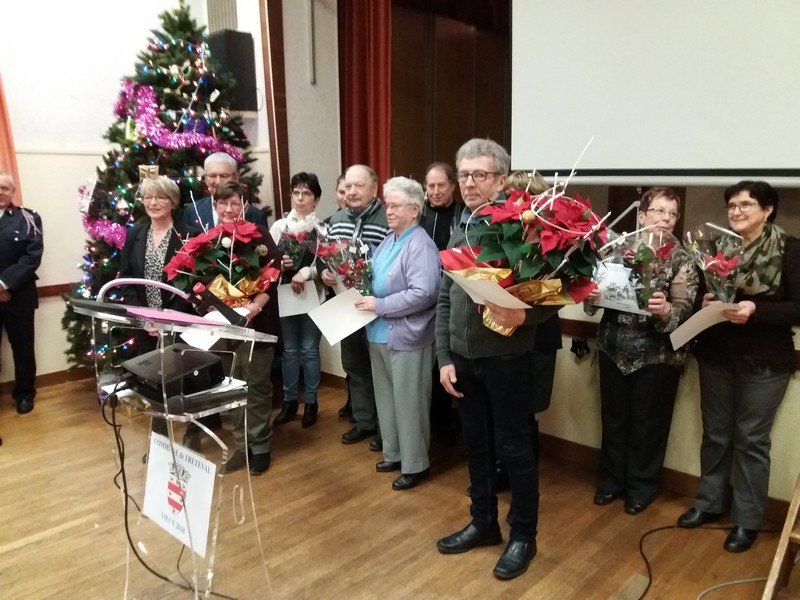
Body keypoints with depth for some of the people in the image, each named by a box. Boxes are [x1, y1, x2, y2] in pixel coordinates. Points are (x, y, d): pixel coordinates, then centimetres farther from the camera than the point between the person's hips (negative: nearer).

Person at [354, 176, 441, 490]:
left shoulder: (420, 246, -17)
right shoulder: (388, 241, 11)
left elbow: (423, 293, -26)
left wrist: (379, 305, -21)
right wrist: (364, 294, 0)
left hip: (406, 336, -9)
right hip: (379, 333, 9)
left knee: (409, 403, 4)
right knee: (386, 398, 19)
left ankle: (415, 464, 19)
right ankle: (393, 453, 35)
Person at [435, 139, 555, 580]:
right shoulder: (457, 232, 8)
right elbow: (444, 301, 10)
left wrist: (522, 316, -33)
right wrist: (444, 357, 5)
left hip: (506, 359, -6)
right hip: (463, 359, 6)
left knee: (513, 450, 8)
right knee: (476, 446, 18)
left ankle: (523, 537, 27)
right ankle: (483, 523, 36)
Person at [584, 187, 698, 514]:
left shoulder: (681, 260, -3)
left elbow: (685, 309, -11)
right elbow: (596, 289, 5)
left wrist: (666, 310, -33)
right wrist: (590, 295, -17)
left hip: (657, 354, -2)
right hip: (613, 348, 2)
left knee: (648, 423, 10)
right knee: (613, 417, 13)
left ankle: (642, 486, 29)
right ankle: (612, 480, 31)